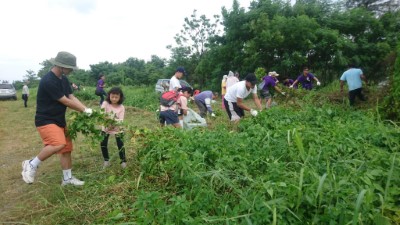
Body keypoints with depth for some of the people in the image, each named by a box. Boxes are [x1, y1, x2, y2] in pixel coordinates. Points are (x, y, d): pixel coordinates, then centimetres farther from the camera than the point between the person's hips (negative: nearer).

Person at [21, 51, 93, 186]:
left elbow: (72, 97, 3)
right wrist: (85, 110, -11)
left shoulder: (63, 79, 7)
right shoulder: (48, 81, -23)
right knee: (59, 144, -30)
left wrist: (86, 109, -12)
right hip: (45, 120, -9)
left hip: (59, 121, 9)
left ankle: (67, 178, 25)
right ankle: (31, 165, -5)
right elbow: (66, 102, -21)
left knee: (67, 148, 11)